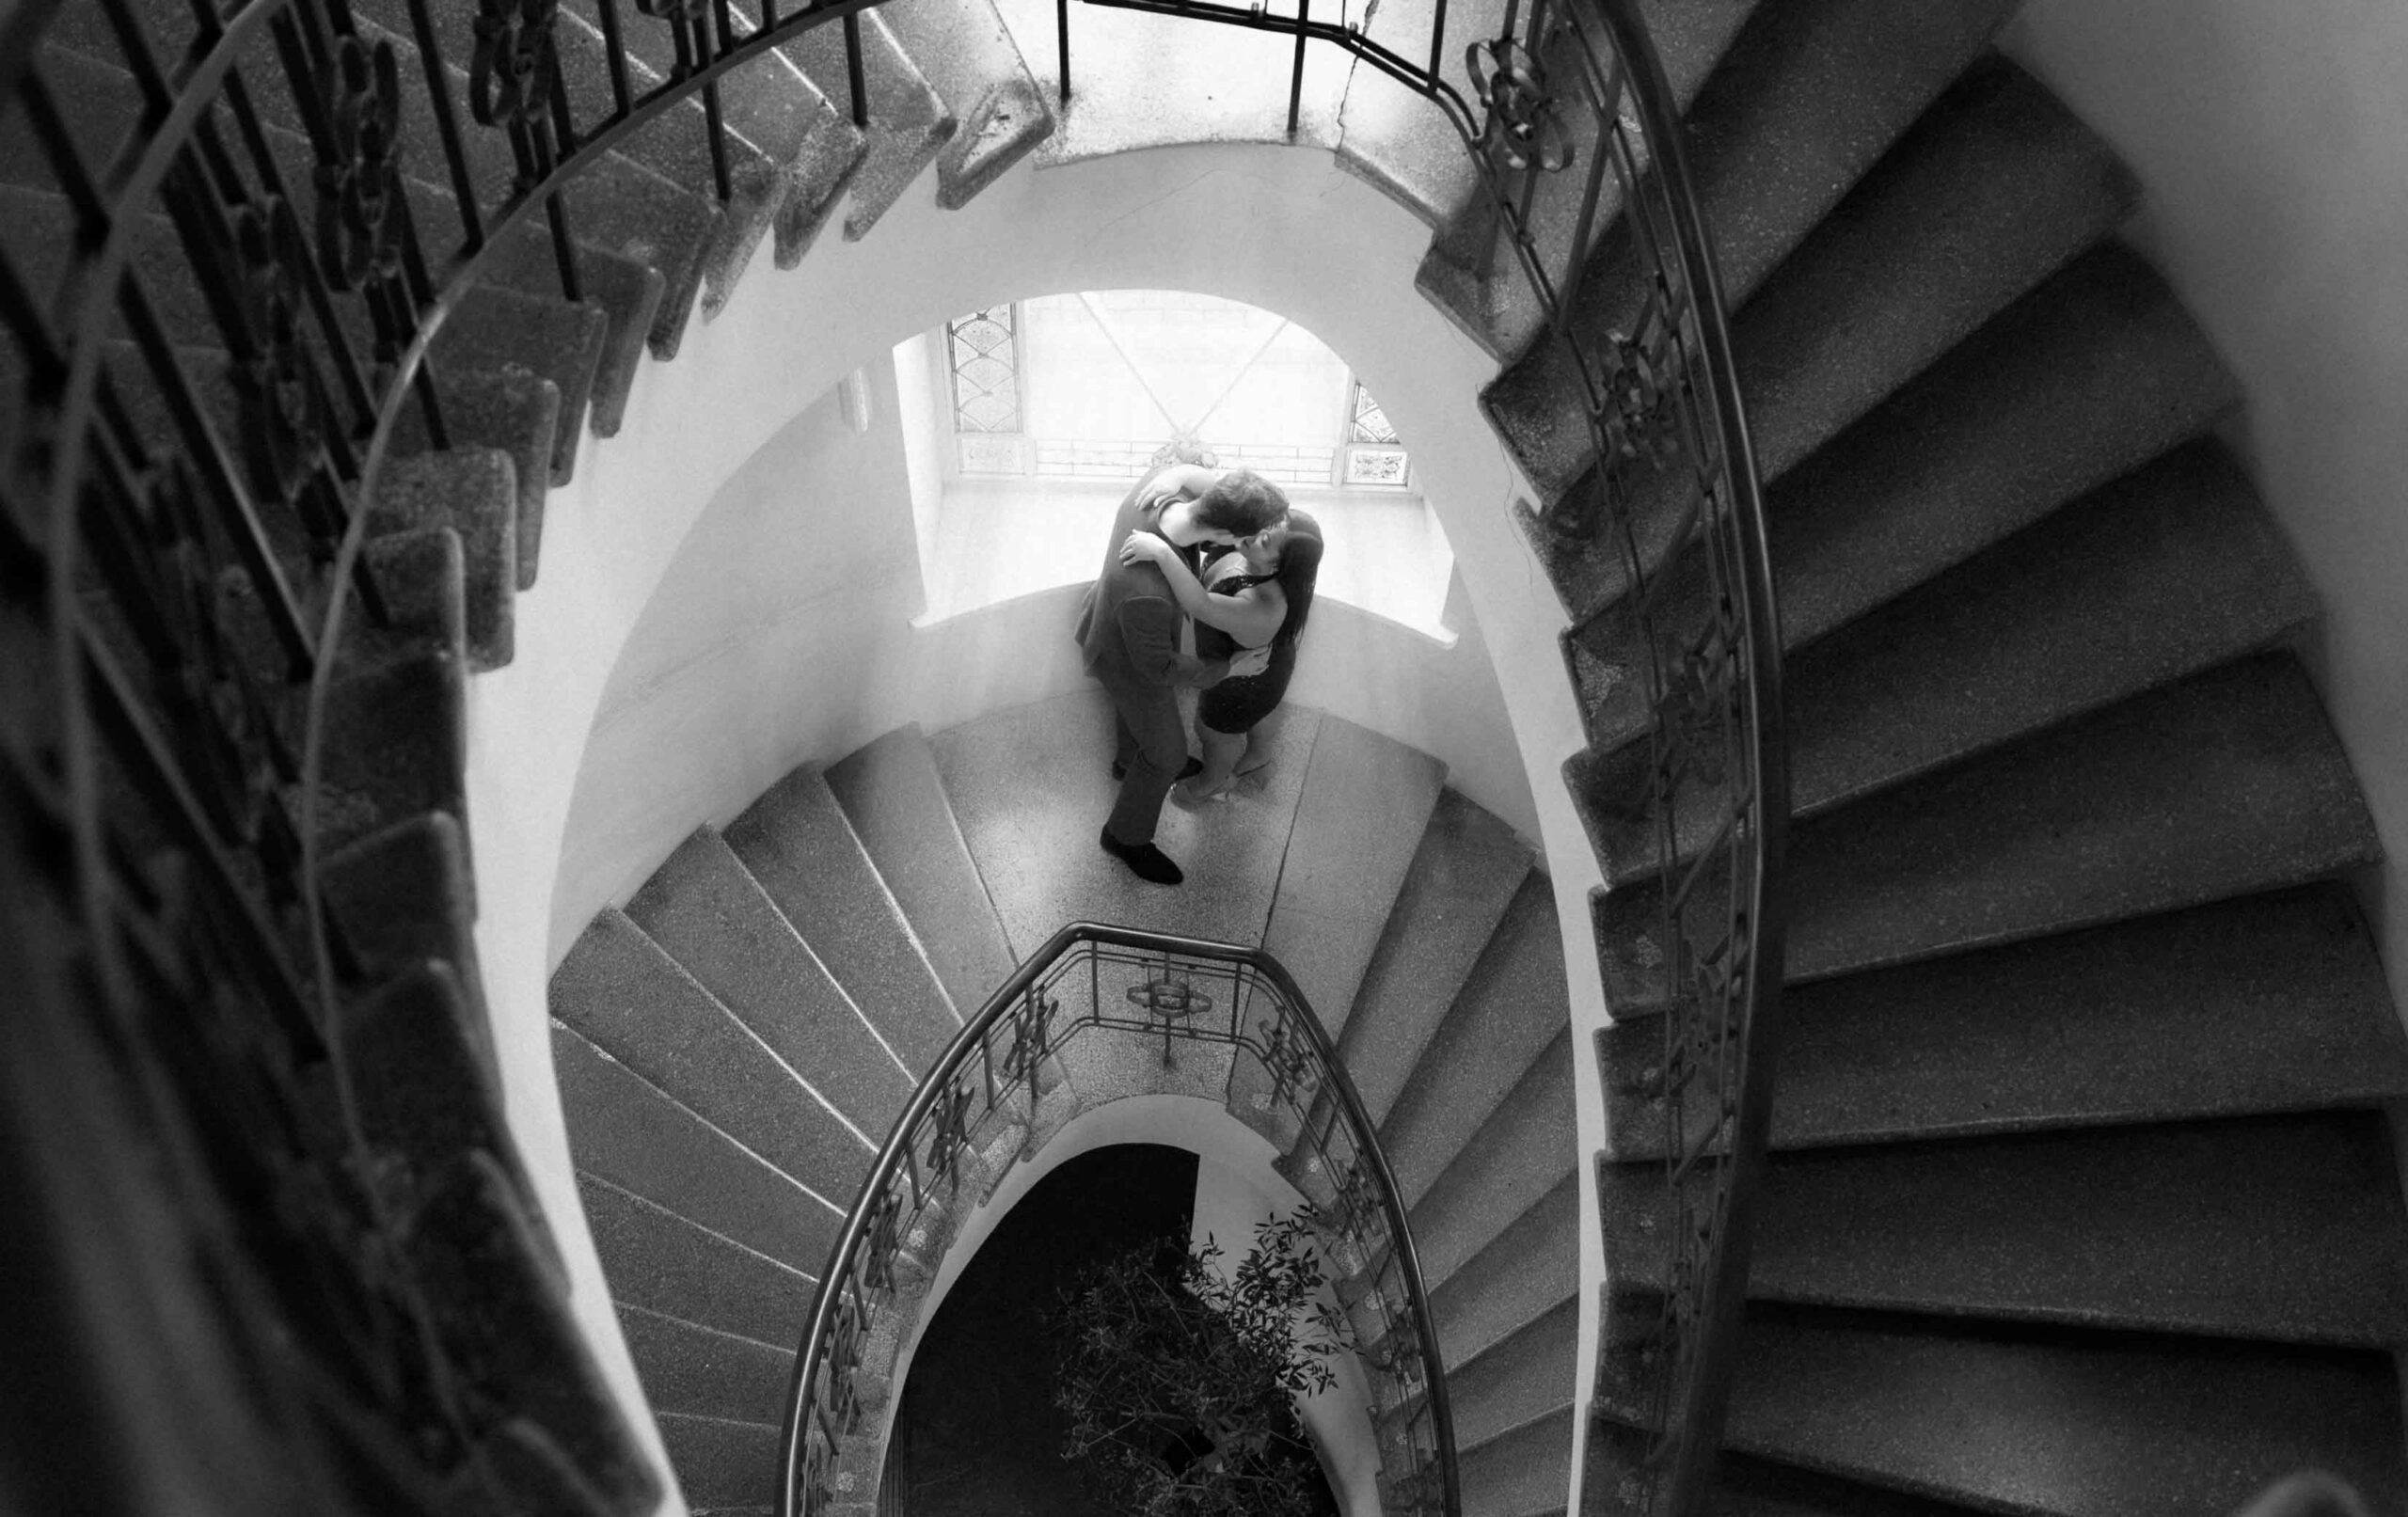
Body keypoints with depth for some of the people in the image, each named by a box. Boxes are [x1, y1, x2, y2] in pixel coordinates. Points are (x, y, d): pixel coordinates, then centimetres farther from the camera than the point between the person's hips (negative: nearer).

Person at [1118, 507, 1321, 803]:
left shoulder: (1264, 608, -47)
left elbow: (1200, 606, -53)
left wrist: (1162, 553, -55)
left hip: (1245, 683, -6)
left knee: (1213, 732, 26)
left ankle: (1213, 783, 59)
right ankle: (1252, 754, 68)